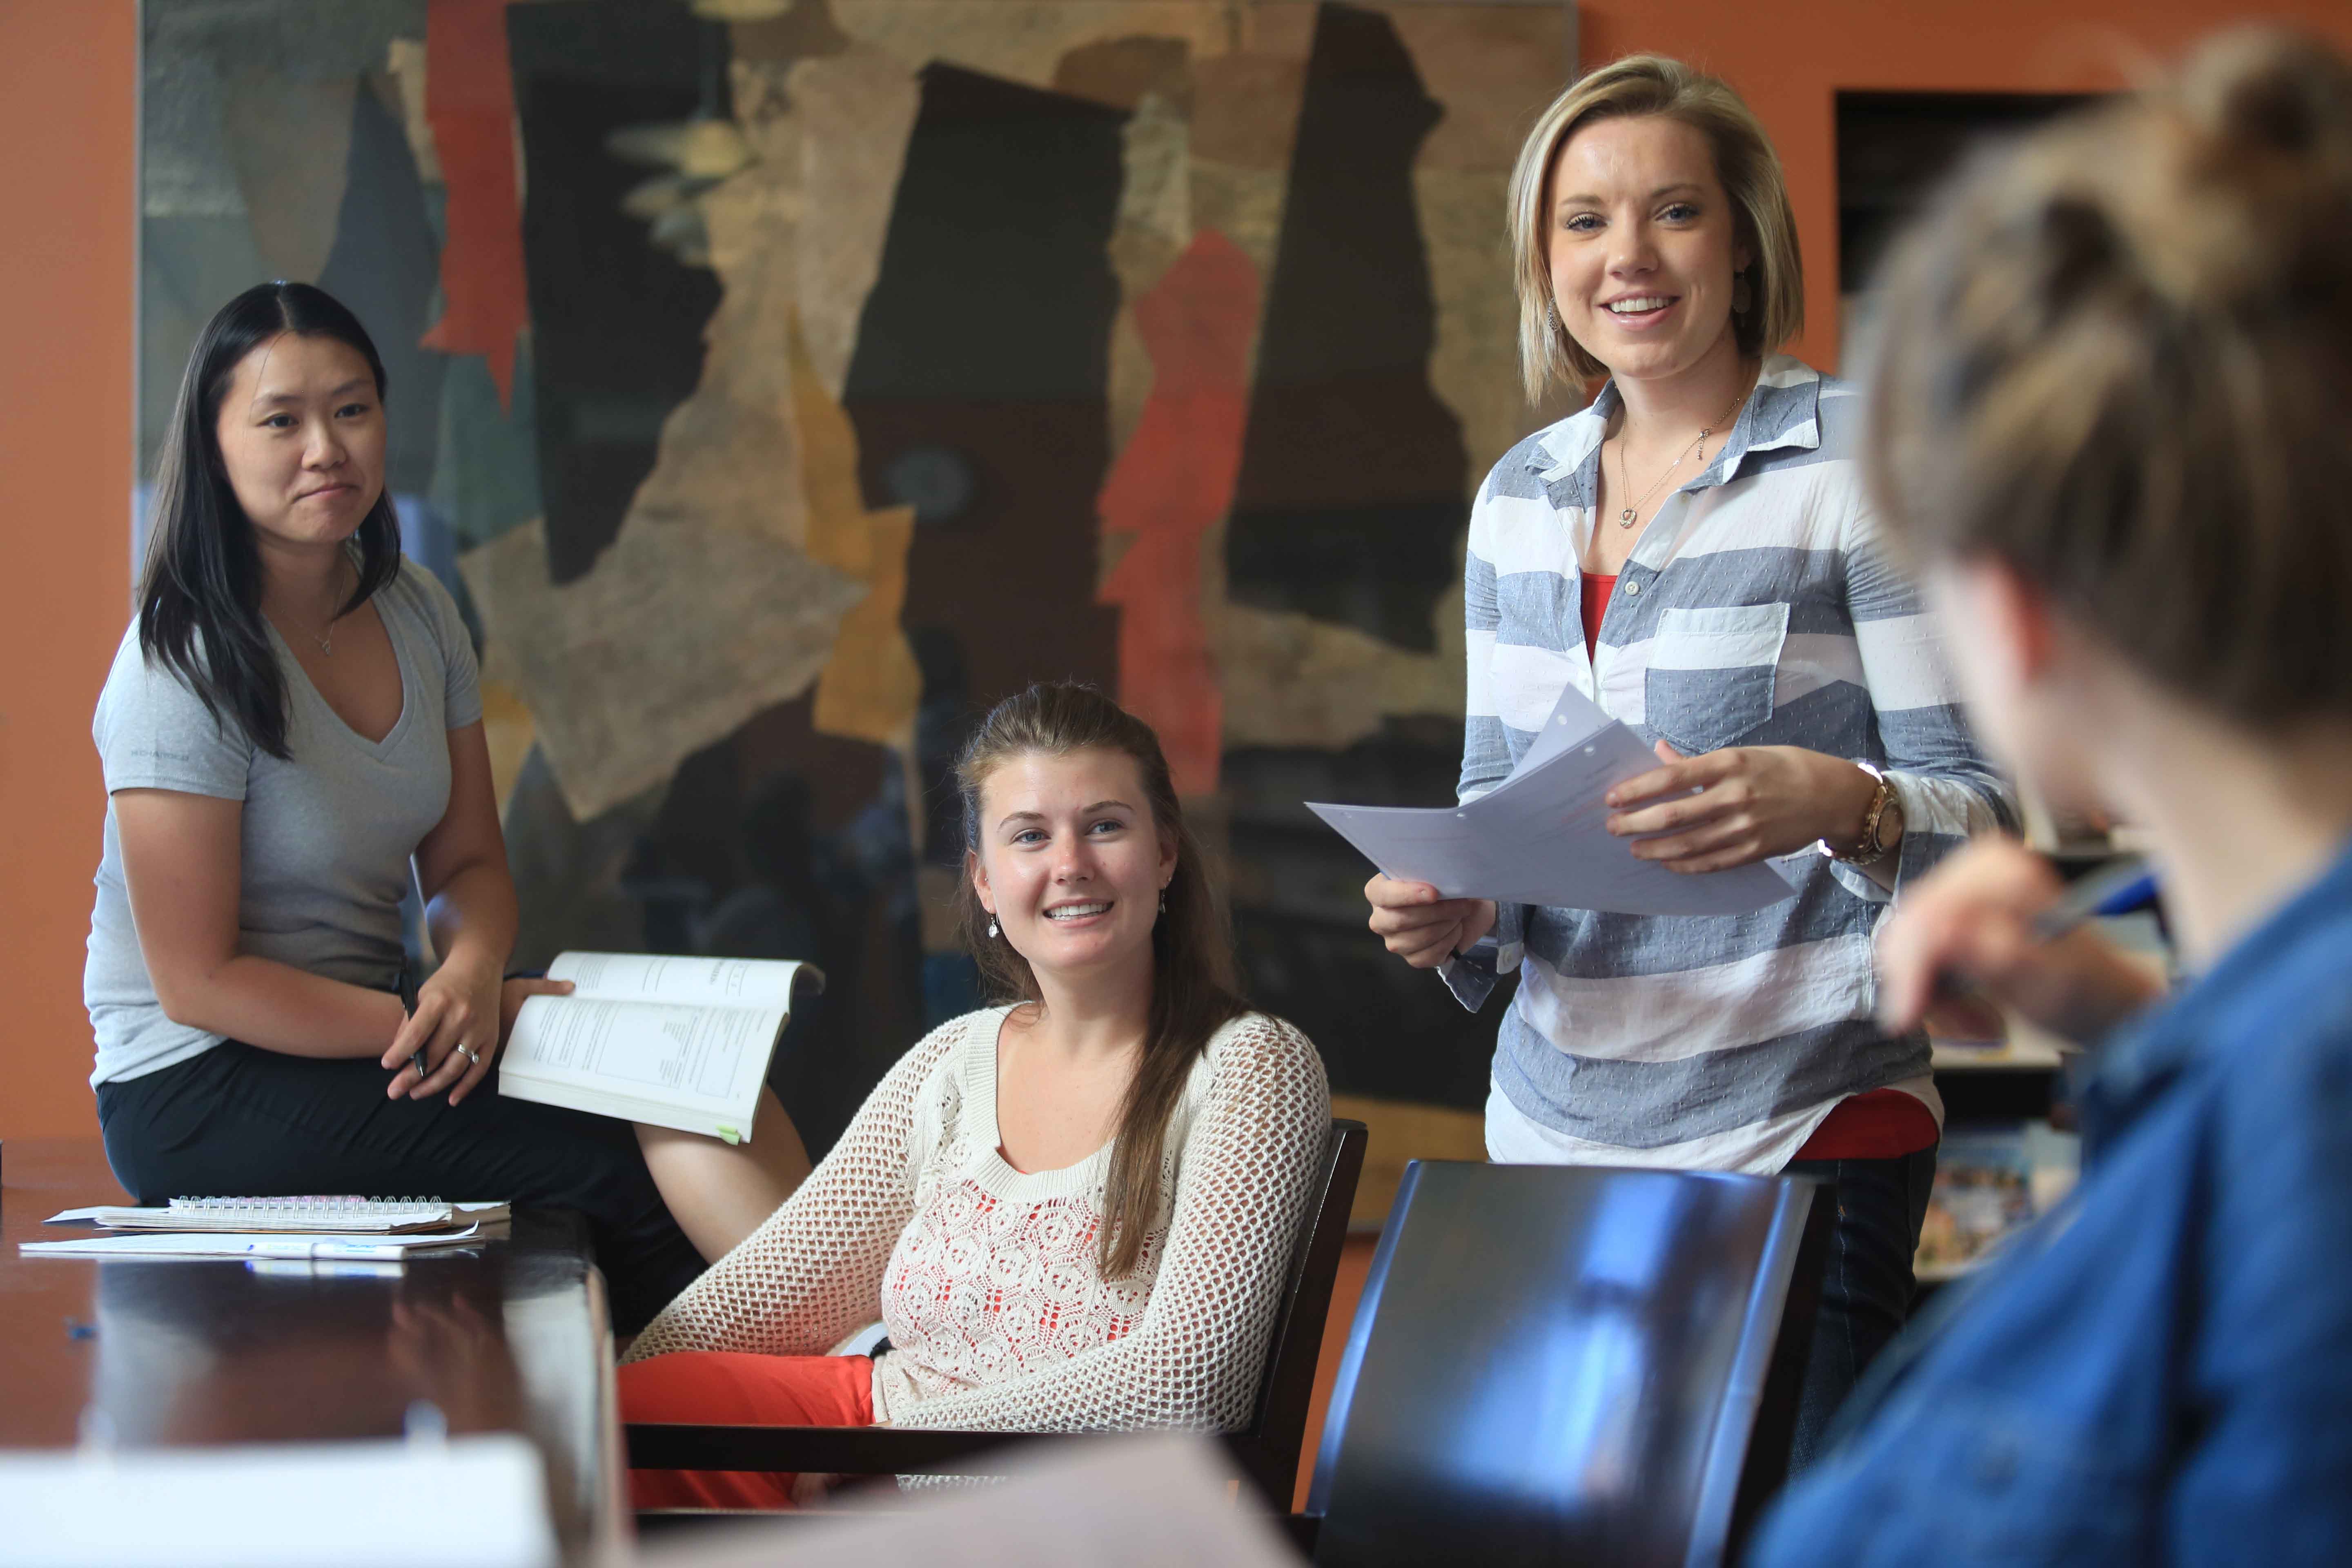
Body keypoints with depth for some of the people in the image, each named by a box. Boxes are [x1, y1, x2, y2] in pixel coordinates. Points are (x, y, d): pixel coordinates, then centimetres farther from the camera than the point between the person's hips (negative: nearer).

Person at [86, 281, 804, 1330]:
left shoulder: (418, 616, 7)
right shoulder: (185, 670, -16)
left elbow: (469, 862, 11)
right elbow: (198, 981, -17)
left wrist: (470, 973, -13)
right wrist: (433, 1028, -22)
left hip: (364, 1034, 7)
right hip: (203, 1091, -7)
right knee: (631, 1154, -25)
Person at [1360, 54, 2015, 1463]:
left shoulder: (1864, 460, -4)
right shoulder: (1521, 495, 13)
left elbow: (1982, 807, -8)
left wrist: (1835, 804, -29)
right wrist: (1453, 909, -4)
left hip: (1802, 1134, -5)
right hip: (1556, 1134, 5)